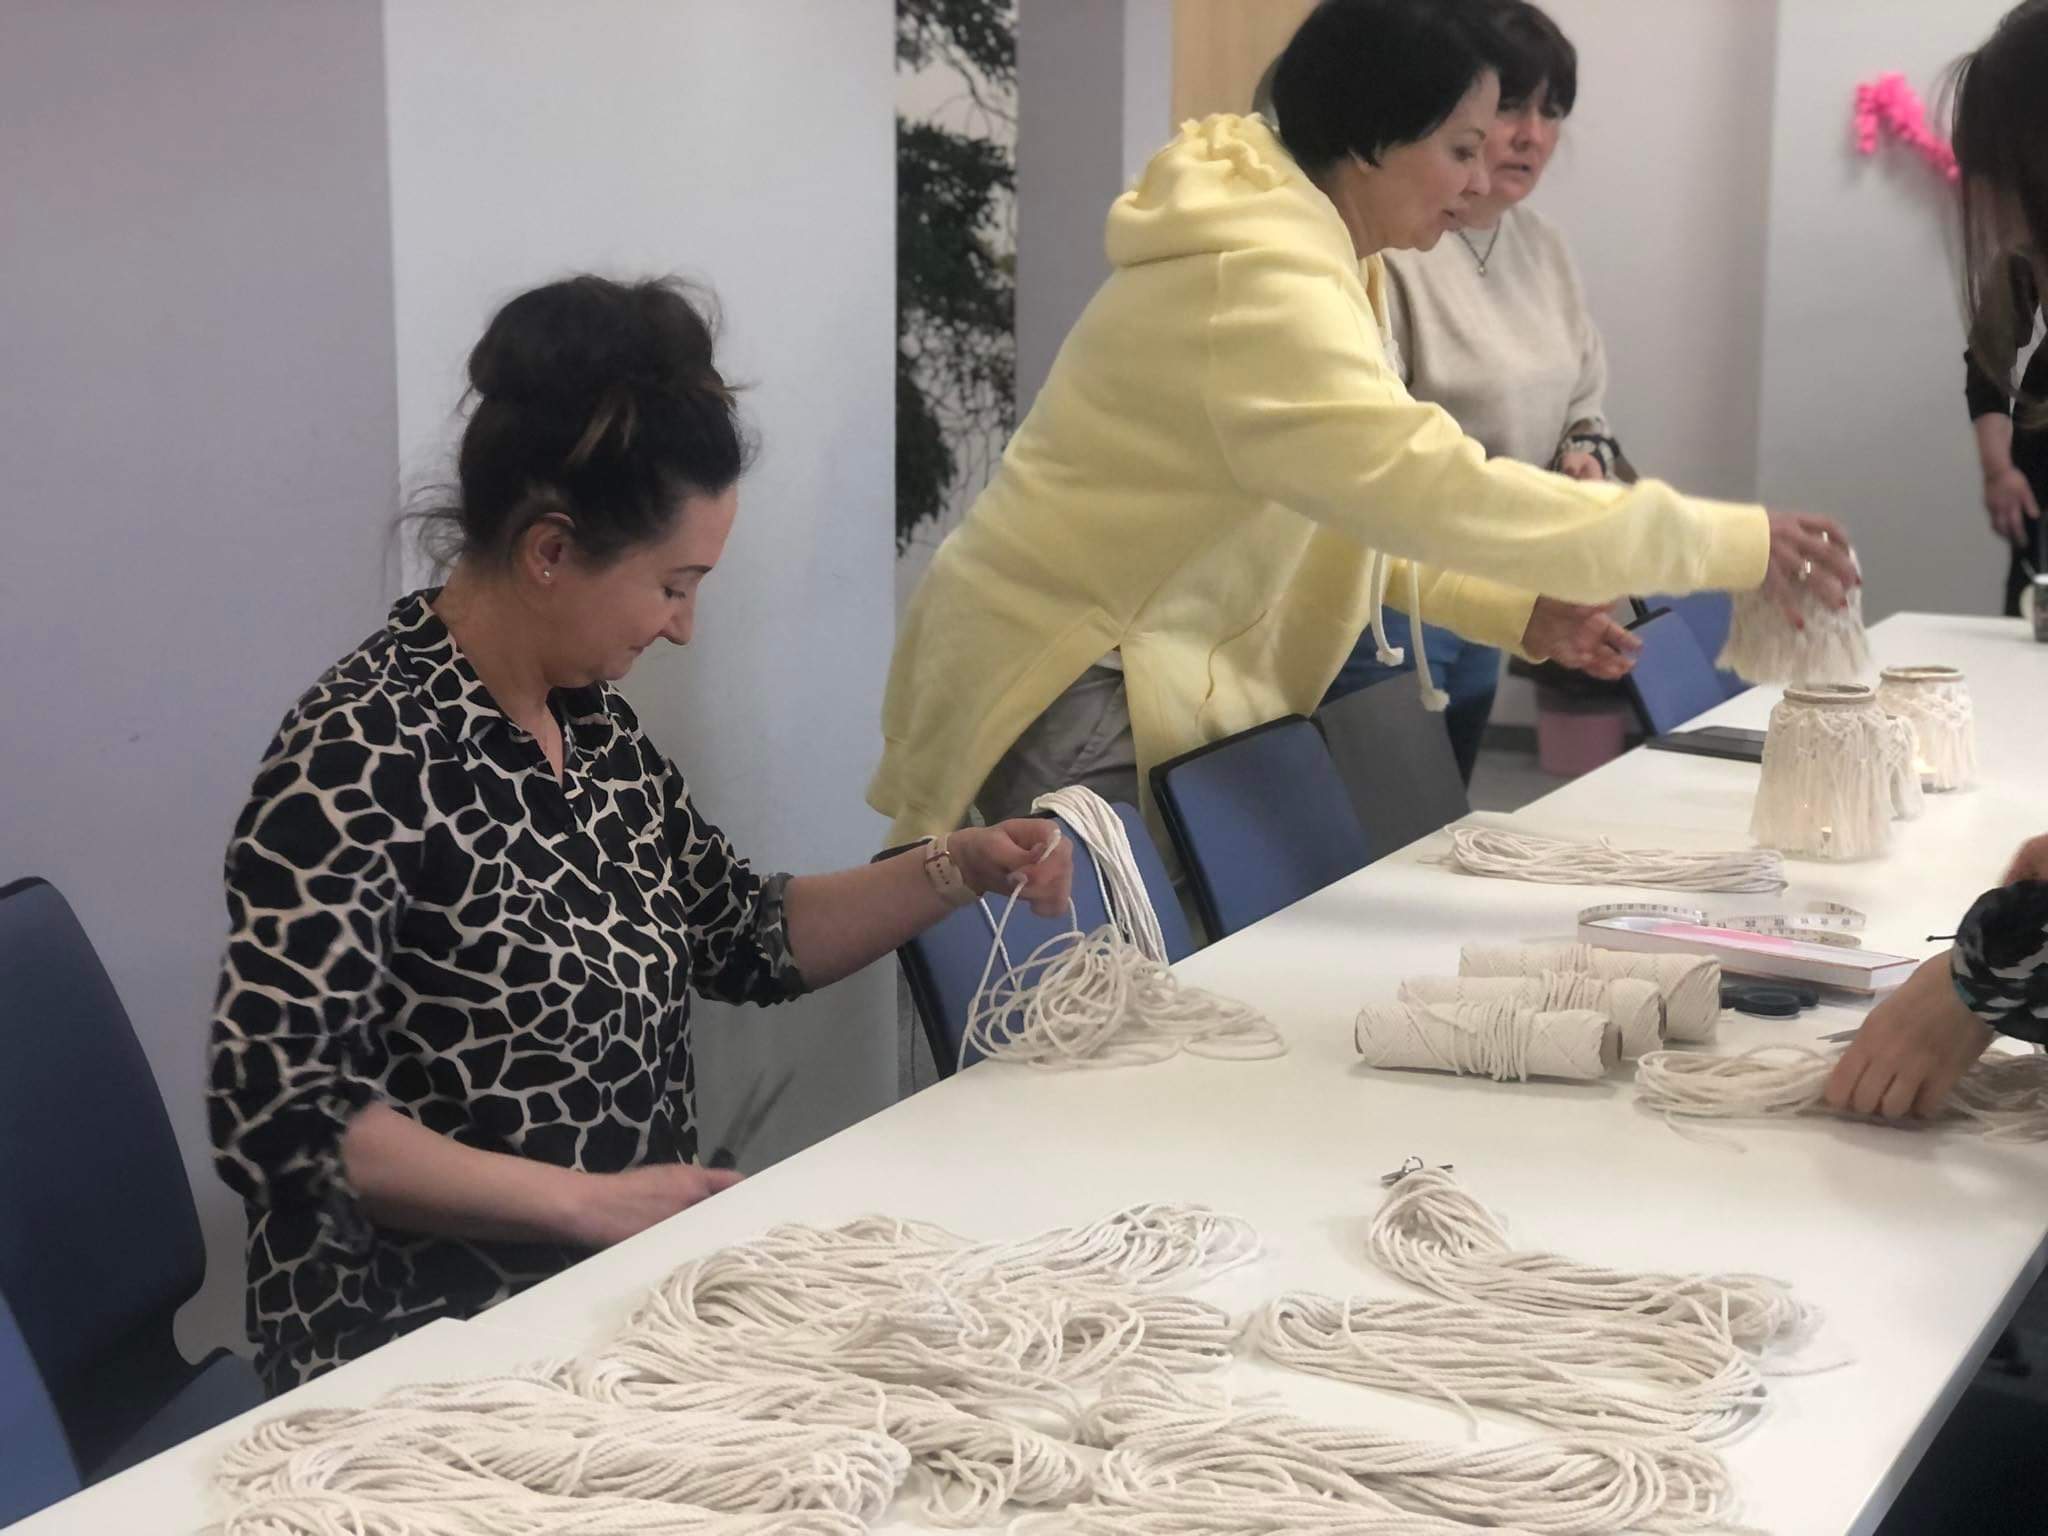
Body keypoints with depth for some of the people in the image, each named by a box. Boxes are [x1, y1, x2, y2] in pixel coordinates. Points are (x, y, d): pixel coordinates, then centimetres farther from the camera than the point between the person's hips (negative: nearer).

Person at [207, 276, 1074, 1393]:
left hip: (623, 1287, 8)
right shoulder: (363, 756, -19)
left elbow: (749, 939, 16)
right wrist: (588, 1200, -22)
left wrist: (954, 870, 2)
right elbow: (277, 1116, -21)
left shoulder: (586, 716, 6)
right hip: (426, 1342, -8)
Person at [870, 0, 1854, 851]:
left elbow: (1348, 506, 13)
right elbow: (1427, 485, -34)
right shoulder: (1256, 279, -23)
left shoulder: (1310, 254, 10)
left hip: (1163, 675, 10)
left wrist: (1511, 607, 0)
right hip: (1073, 691, -10)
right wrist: (1725, 543, -32)